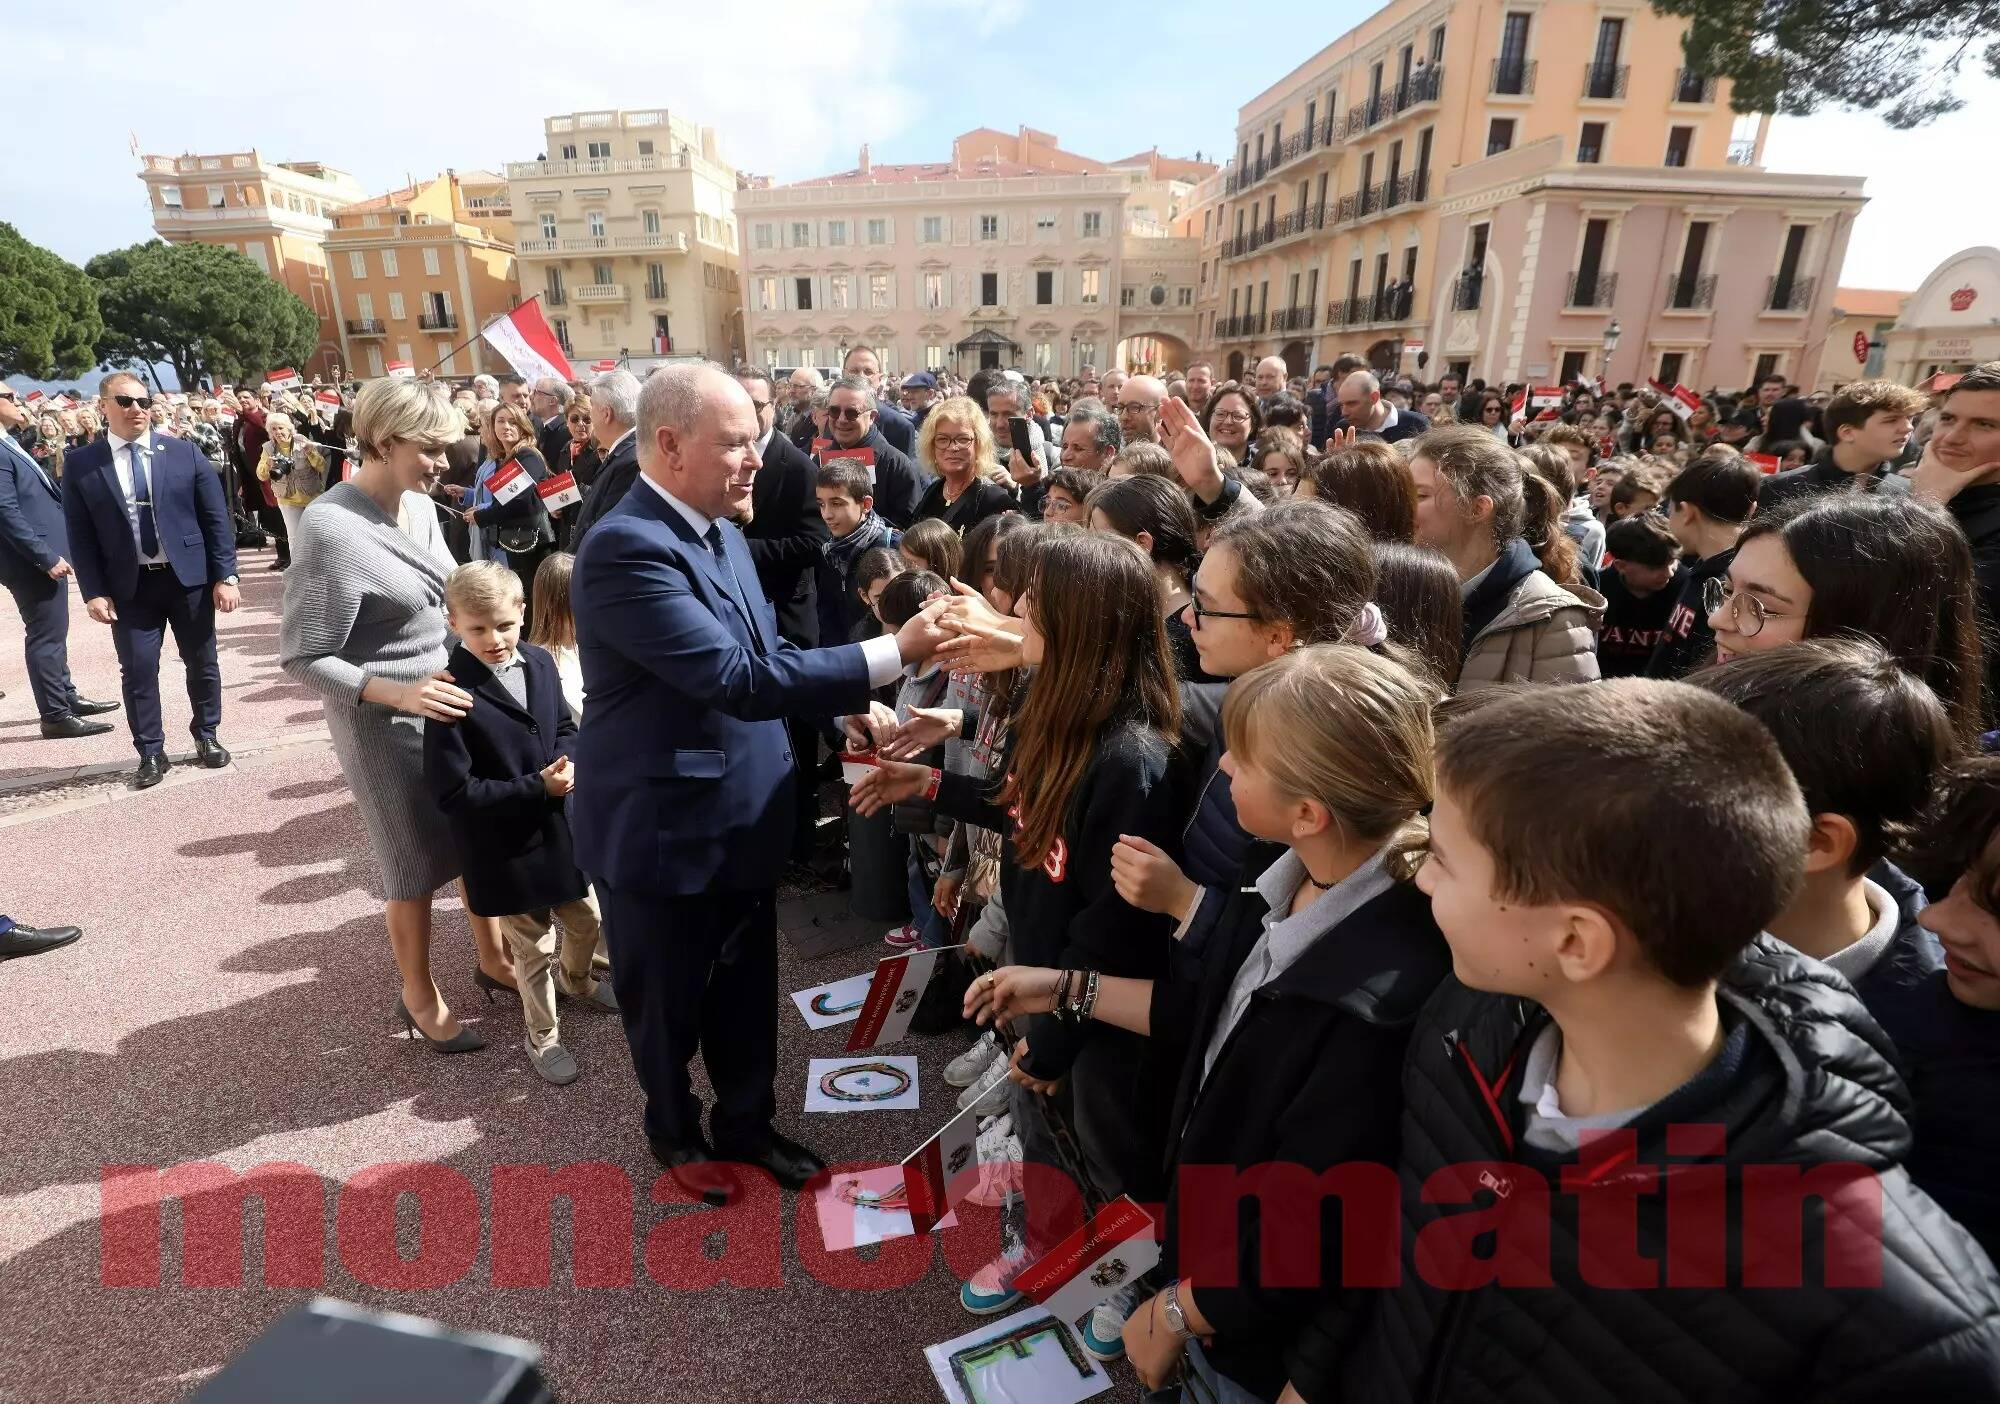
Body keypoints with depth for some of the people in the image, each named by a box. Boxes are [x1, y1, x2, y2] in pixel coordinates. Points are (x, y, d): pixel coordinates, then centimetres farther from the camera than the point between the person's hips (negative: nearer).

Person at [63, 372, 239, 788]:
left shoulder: (185, 453, 1)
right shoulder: (81, 464, 1)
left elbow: (216, 518, 0)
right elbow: (80, 535, 2)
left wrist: (225, 576, -6)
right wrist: (93, 591, -6)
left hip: (188, 577, 0)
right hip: (129, 586, 0)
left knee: (202, 663, 10)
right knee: (138, 671, 1)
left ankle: (206, 736, 28)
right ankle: (151, 752, 14)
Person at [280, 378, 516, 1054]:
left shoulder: (419, 506, 0)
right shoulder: (330, 528, -20)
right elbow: (301, 656, -18)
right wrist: (396, 693, -28)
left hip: (456, 701, 6)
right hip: (388, 724, -6)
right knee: (415, 865, 11)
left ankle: (492, 958, 40)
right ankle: (419, 995, 34)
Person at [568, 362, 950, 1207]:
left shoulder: (720, 530, 4)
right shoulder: (627, 548, -25)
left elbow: (766, 651, 13)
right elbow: (738, 678, -32)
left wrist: (855, 711, -1)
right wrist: (896, 652, -31)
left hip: (741, 816, 7)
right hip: (662, 830, -7)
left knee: (746, 991, 22)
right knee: (668, 1003, 18)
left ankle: (747, 1123, 45)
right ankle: (676, 1133, 45)